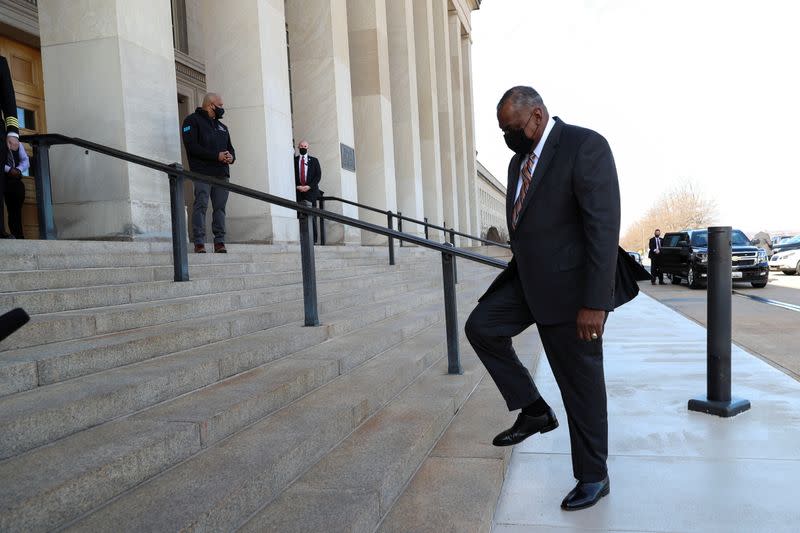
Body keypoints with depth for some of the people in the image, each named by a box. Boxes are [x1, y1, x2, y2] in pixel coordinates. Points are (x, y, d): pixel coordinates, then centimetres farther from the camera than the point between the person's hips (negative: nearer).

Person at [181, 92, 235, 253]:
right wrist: (217, 156, -15)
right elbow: (192, 146, -9)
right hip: (202, 172, -6)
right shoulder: (193, 120, 4)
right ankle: (199, 243, -12)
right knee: (201, 206, -11)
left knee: (220, 207, 2)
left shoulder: (222, 126, 26)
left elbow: (230, 148, 25)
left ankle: (220, 242, 4)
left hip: (222, 173, 6)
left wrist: (231, 157, -1)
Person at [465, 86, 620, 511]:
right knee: (481, 326, -5)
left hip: (570, 286, -8)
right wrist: (517, 281, 22)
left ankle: (593, 475, 22)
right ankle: (534, 410, 11)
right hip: (529, 280, 8)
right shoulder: (520, 161, 12)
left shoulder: (585, 146, -16)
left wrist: (594, 303, -25)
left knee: (581, 383, 3)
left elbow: (604, 227, -22)